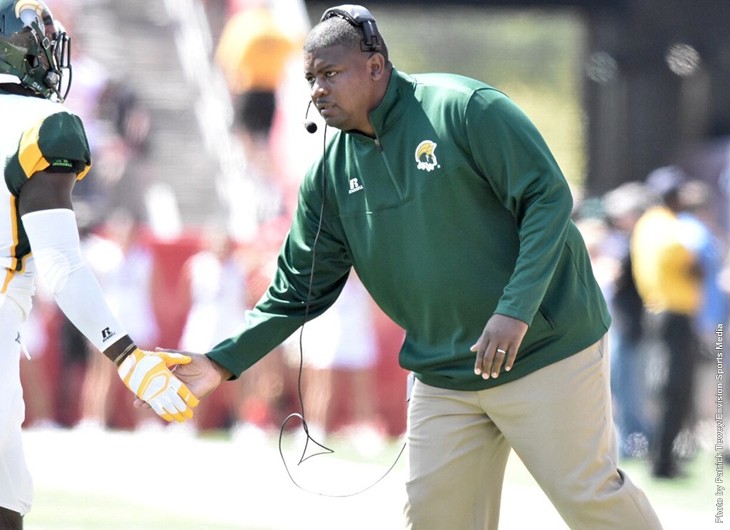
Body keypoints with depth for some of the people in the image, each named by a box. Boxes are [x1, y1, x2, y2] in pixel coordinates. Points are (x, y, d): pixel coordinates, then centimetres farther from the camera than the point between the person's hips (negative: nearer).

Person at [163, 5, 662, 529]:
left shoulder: (463, 108, -13)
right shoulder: (332, 172, 5)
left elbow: (548, 197, -15)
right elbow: (298, 290, 9)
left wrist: (515, 311, -24)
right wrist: (222, 363, -2)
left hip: (544, 348, -6)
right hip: (444, 378, 6)